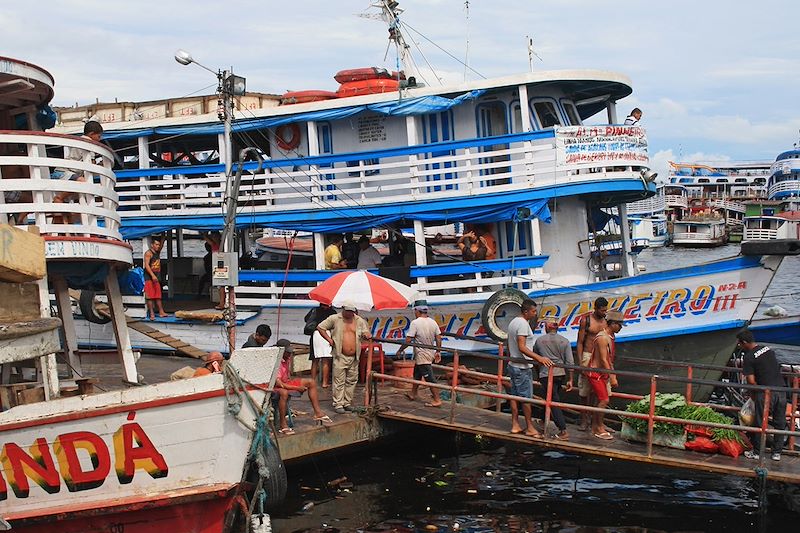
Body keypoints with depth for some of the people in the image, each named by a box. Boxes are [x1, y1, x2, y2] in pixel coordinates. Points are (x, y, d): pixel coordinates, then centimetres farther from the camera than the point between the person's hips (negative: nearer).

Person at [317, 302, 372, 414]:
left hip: (354, 357, 4)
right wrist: (329, 339, -5)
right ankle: (338, 404, 0)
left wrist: (367, 335, -6)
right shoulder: (334, 319, -1)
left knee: (351, 381, 10)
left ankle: (347, 402, 21)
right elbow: (320, 327, 4)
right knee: (339, 381, -5)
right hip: (340, 356, -4)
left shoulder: (359, 321, 10)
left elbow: (366, 333, 19)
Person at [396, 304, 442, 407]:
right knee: (417, 373, 24)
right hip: (430, 354, 8)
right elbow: (438, 338, 5)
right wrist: (438, 352, 14)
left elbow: (408, 340, -18)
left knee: (429, 378, -5)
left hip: (422, 356, -8)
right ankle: (413, 393, 38)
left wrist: (400, 350, -4)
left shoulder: (415, 323, -18)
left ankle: (437, 400, -3)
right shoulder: (433, 322, 2)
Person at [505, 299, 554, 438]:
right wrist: (539, 358, -34)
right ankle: (530, 427, 2)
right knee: (526, 397, -3)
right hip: (522, 367, -10)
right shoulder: (523, 324, -19)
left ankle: (515, 425, 16)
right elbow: (522, 347, -27)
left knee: (515, 395, 12)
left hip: (513, 364, 10)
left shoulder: (513, 322, 12)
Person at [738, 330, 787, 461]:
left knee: (760, 424, 6)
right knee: (780, 423, 12)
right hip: (781, 389, 6)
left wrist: (753, 395, 5)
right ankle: (777, 453, 19)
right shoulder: (769, 349, 10)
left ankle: (756, 452, 15)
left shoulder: (749, 357, -10)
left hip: (766, 393, -6)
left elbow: (751, 381, -13)